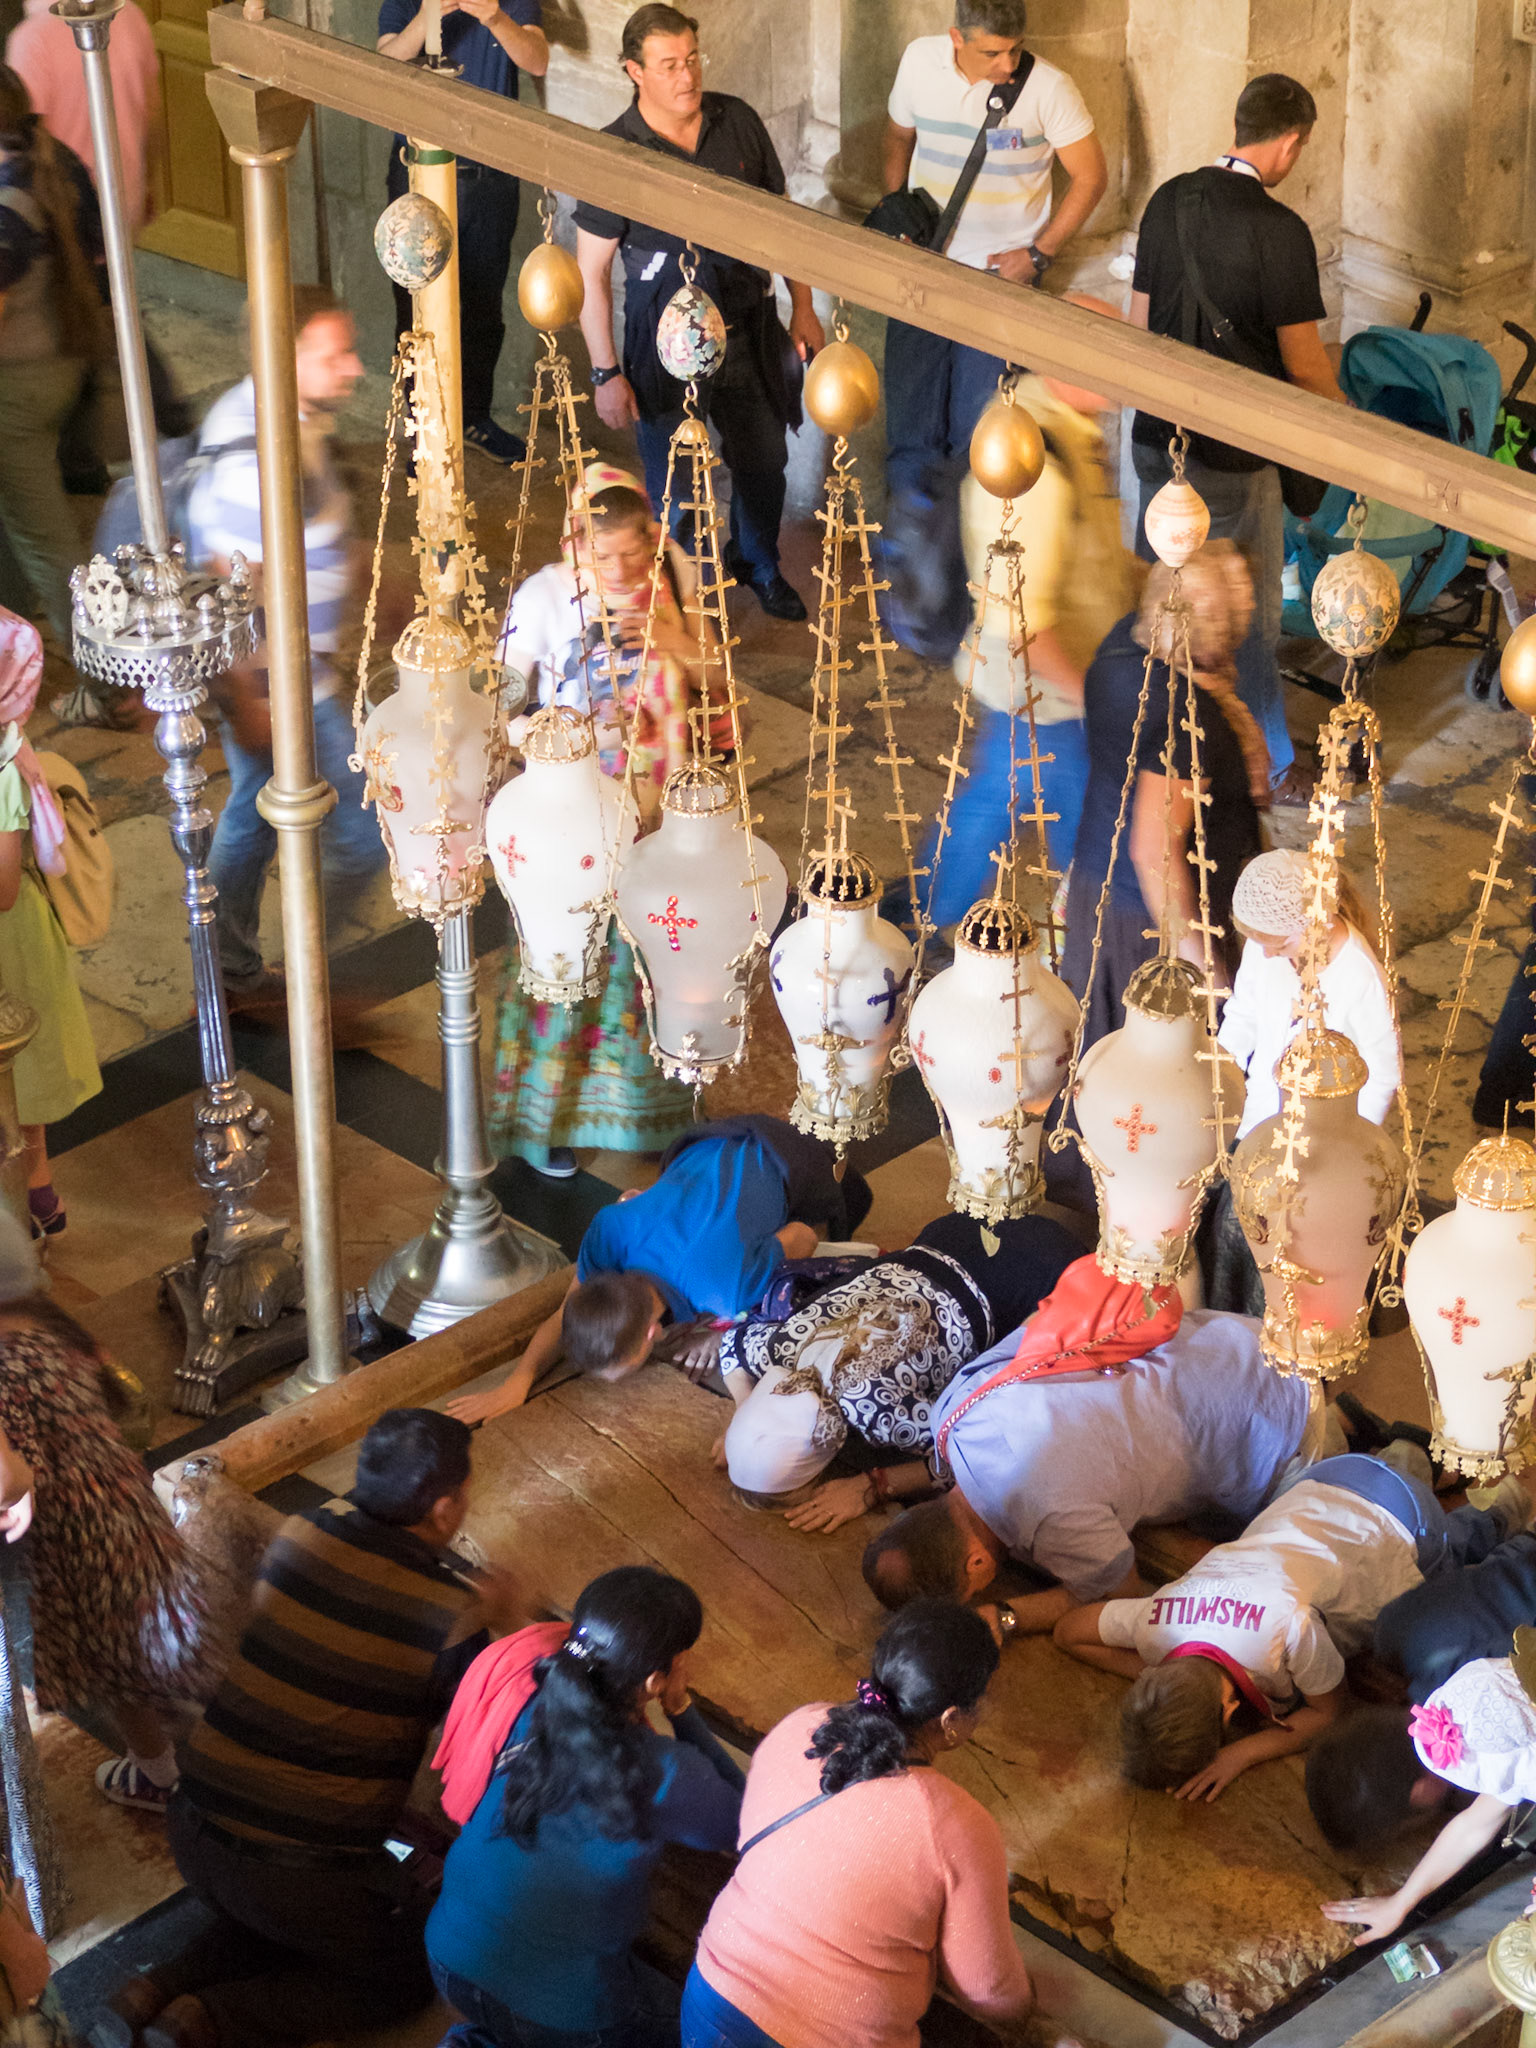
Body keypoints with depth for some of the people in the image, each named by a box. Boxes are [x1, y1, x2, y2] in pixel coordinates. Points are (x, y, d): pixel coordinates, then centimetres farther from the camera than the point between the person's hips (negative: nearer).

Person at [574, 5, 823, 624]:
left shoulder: (737, 121, -2)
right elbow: (591, 273, -9)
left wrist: (803, 308, 7)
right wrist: (607, 374, -11)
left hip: (748, 330, 4)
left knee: (764, 459, 18)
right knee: (675, 488, 1)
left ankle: (759, 565, 46)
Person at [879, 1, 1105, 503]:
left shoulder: (1048, 86, -15)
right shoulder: (919, 61, -5)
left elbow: (1090, 176, -6)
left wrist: (1039, 254, -8)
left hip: (1003, 272, -3)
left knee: (977, 422, 1)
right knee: (909, 405, 8)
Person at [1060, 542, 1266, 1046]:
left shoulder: (1124, 642, -8)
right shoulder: (1189, 716, -34)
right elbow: (1155, 850, -31)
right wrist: (1191, 950, -23)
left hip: (1095, 883, 8)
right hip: (1155, 914, -8)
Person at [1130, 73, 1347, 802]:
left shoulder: (1168, 201, 1)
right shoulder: (1278, 230, -19)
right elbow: (1303, 362, -13)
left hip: (1156, 436, 6)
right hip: (1231, 456, -6)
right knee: (1245, 617, 8)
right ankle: (1262, 768, 22)